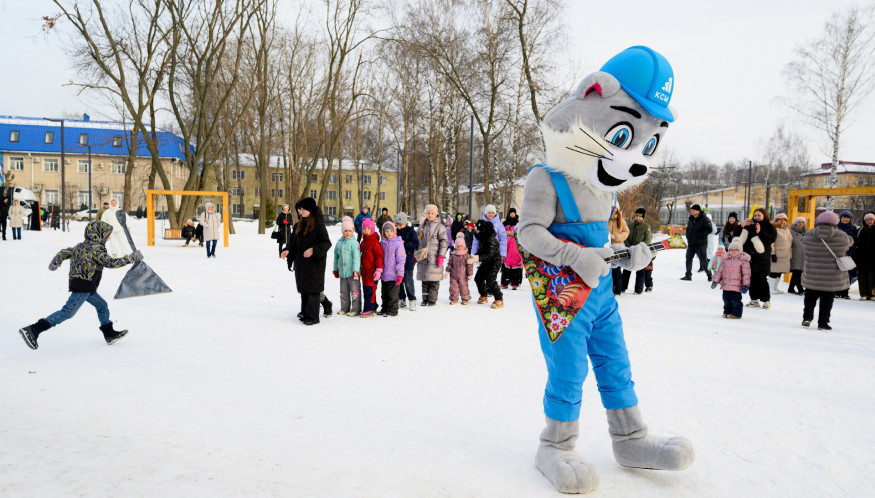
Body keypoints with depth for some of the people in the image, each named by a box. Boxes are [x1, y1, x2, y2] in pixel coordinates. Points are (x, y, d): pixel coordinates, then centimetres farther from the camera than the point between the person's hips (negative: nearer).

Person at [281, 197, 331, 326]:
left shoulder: (318, 224, -11)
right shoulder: (300, 224, 12)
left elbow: (327, 243, -13)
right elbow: (294, 241, 18)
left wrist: (313, 250, -26)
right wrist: (288, 250, 1)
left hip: (314, 262, -8)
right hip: (301, 261, 8)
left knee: (313, 289, -5)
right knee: (303, 288, 12)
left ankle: (313, 316, 1)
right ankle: (305, 313, 22)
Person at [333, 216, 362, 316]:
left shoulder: (354, 243, -11)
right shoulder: (339, 242, 9)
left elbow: (356, 257, -16)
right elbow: (336, 255, 18)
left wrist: (356, 270, -21)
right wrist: (335, 269, 20)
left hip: (352, 272, -7)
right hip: (342, 272, 7)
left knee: (354, 291, 0)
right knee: (343, 291, 15)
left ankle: (356, 309, 8)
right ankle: (344, 308, 28)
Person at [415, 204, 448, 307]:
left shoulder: (439, 226, -2)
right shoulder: (422, 226, 16)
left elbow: (444, 242, -5)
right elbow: (417, 241, 22)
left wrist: (441, 256, -12)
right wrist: (415, 255, 18)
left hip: (434, 258, -5)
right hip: (423, 258, 5)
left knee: (433, 280, -4)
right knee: (424, 280, 9)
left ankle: (432, 299, 4)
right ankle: (425, 299, 17)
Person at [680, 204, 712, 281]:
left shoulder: (704, 219, -10)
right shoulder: (690, 219, 12)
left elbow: (709, 230, -16)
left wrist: (699, 235, -19)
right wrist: (688, 236, 8)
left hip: (701, 244, -7)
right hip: (691, 244, 7)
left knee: (703, 260, -3)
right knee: (688, 258, 4)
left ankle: (709, 274, 11)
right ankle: (688, 275, 10)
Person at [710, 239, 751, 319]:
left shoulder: (743, 261, -5)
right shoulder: (726, 260, 9)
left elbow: (746, 274, -6)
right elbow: (720, 271, 13)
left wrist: (745, 285, -11)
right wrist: (715, 281, 8)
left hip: (736, 286, -5)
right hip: (726, 285, 5)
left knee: (735, 300, -3)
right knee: (726, 300, 13)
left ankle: (736, 313, 8)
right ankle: (727, 312, 26)